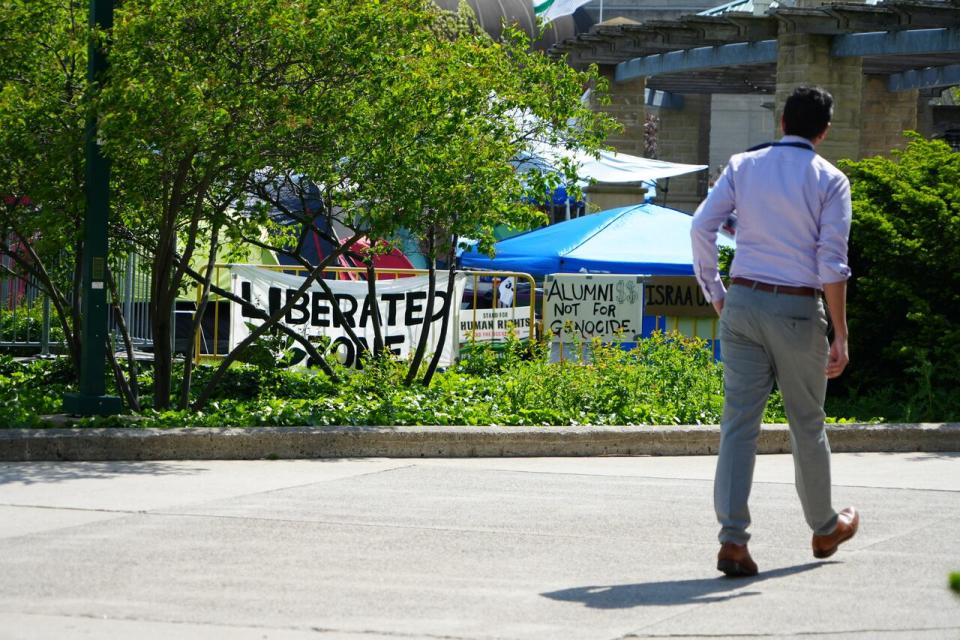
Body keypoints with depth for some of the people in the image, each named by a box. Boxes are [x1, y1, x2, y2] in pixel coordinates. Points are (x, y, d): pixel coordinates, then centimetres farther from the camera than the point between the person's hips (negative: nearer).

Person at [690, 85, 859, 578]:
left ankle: (732, 539, -12)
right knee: (806, 424, 13)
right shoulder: (829, 181, -3)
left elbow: (701, 226, -3)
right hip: (798, 310, -2)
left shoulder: (743, 166, 5)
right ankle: (825, 528, 32)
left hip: (743, 302, 2)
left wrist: (714, 293, 8)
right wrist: (840, 336, -8)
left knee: (739, 421, -1)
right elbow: (832, 262, -10)